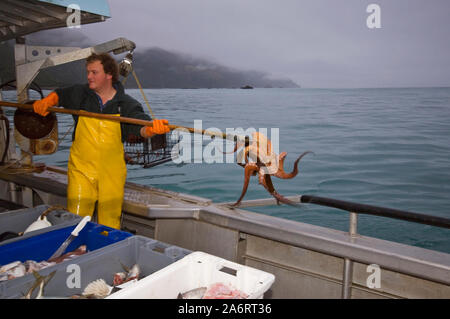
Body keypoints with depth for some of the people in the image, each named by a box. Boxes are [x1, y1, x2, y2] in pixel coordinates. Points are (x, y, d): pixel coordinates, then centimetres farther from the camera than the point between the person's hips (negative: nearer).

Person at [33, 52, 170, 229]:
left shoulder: (127, 104, -4)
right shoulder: (80, 94, 4)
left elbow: (141, 127, -19)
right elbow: (58, 95, 24)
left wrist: (152, 128, -41)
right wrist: (46, 102, 4)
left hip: (112, 173, -1)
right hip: (81, 169, 1)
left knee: (110, 224, 9)